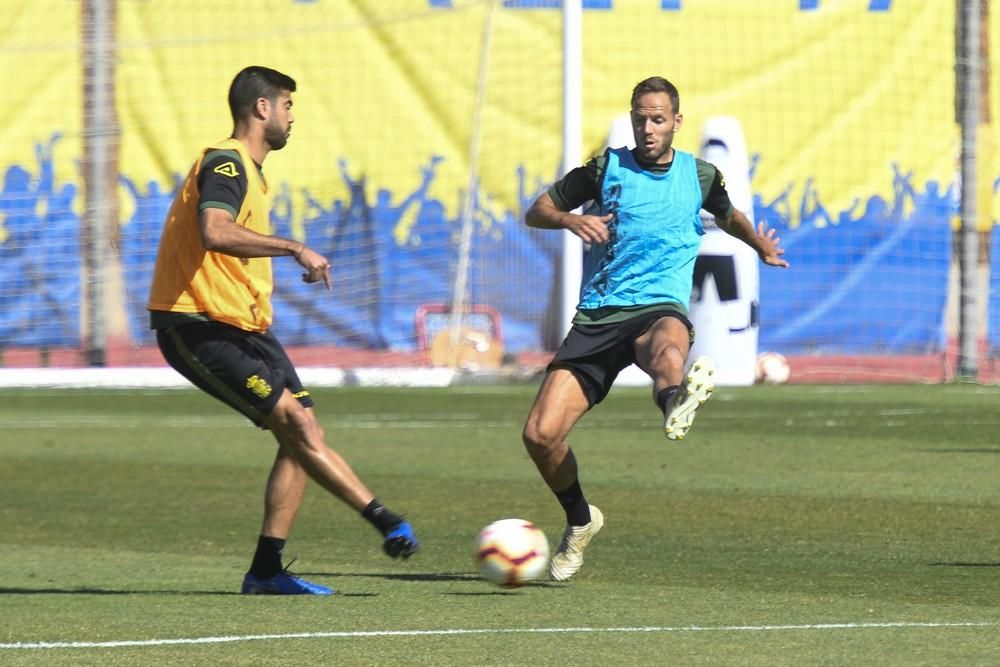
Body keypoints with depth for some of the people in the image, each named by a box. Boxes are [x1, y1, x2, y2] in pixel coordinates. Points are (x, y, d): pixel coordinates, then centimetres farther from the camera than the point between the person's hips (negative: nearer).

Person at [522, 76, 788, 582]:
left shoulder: (699, 176, 11)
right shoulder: (607, 168, 7)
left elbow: (728, 215, 35)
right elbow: (536, 212, 10)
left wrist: (762, 246, 47)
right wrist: (570, 219, -11)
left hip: (659, 308, -1)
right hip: (596, 316, 1)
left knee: (667, 342, -42)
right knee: (540, 434, -10)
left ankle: (676, 401, -79)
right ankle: (580, 520, 19)